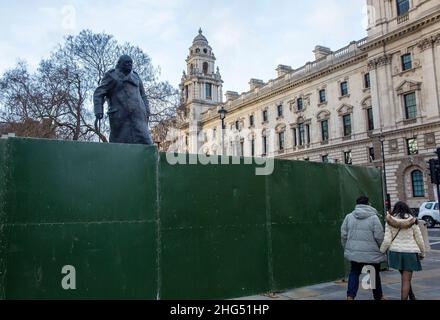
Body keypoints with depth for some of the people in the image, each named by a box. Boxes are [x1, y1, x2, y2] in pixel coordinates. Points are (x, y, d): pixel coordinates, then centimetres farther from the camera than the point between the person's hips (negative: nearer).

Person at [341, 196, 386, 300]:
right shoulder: (373, 217, -9)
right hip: (372, 253, -3)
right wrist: (382, 248, 5)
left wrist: (346, 248, 16)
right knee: (375, 275, 14)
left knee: (354, 273, 12)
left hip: (354, 252, 3)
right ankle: (379, 297, 29)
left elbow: (343, 234, 5)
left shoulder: (349, 216, 2)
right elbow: (379, 236, -11)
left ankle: (350, 296, 2)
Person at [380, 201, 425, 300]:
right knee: (406, 280, 3)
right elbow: (419, 239, 3)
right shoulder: (412, 221, -2)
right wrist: (422, 253, 17)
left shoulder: (389, 222, -1)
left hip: (395, 252, 2)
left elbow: (387, 240, -6)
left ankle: (412, 297, 28)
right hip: (410, 252, -2)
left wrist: (381, 252, 6)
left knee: (405, 277, 21)